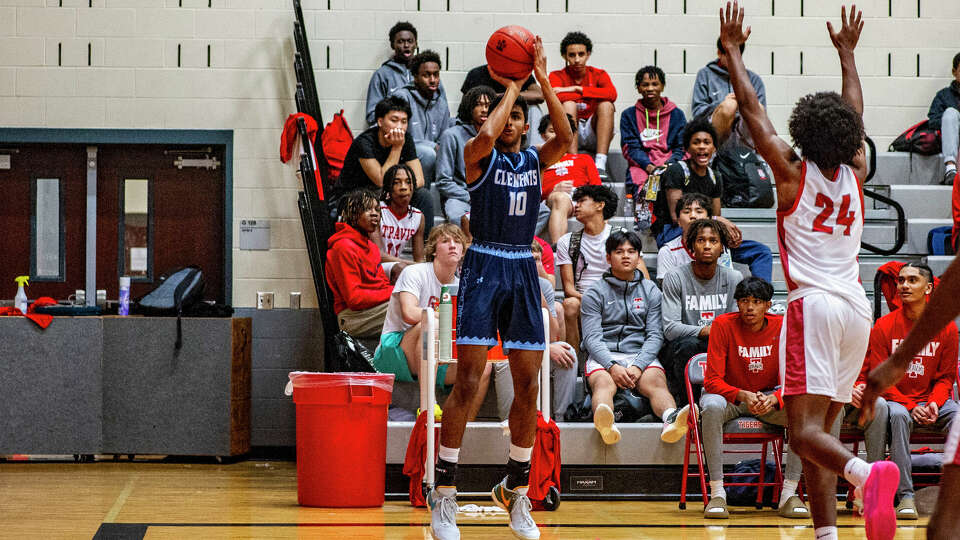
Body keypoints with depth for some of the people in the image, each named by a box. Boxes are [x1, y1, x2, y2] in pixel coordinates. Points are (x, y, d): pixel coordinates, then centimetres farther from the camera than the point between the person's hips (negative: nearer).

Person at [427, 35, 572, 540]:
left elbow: (565, 136, -10)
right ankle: (444, 493, -4)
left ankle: (516, 492, 14)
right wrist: (510, 87, -11)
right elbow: (486, 133, -23)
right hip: (484, 267, -4)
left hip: (523, 271, 4)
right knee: (467, 382, -10)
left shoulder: (536, 159, 11)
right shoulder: (479, 156, 1)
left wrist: (542, 78, -13)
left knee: (528, 387, 3)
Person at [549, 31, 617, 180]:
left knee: (606, 104, -22)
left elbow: (612, 94, -17)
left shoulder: (598, 75, 6)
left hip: (593, 134, 1)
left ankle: (600, 163, -36)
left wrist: (576, 89, -18)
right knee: (568, 104, -25)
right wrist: (593, 93, -15)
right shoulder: (557, 76, 3)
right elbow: (559, 97, -21)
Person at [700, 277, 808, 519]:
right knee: (712, 406, -37)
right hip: (730, 396, -2)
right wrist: (743, 395, -35)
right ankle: (717, 494, -33)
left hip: (769, 397, 2)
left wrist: (773, 399, -32)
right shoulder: (723, 325, -14)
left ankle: (789, 494, -21)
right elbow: (712, 381, -16)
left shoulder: (782, 327, -9)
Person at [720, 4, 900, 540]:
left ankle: (866, 473, -42)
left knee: (805, 431, -13)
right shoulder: (855, 173, 10)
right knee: (821, 428, 11)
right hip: (857, 305, 6)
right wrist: (847, 52, 38)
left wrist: (733, 50, 14)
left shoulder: (794, 173, -1)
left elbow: (753, 111, 5)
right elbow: (855, 115, 27)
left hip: (814, 304, -6)